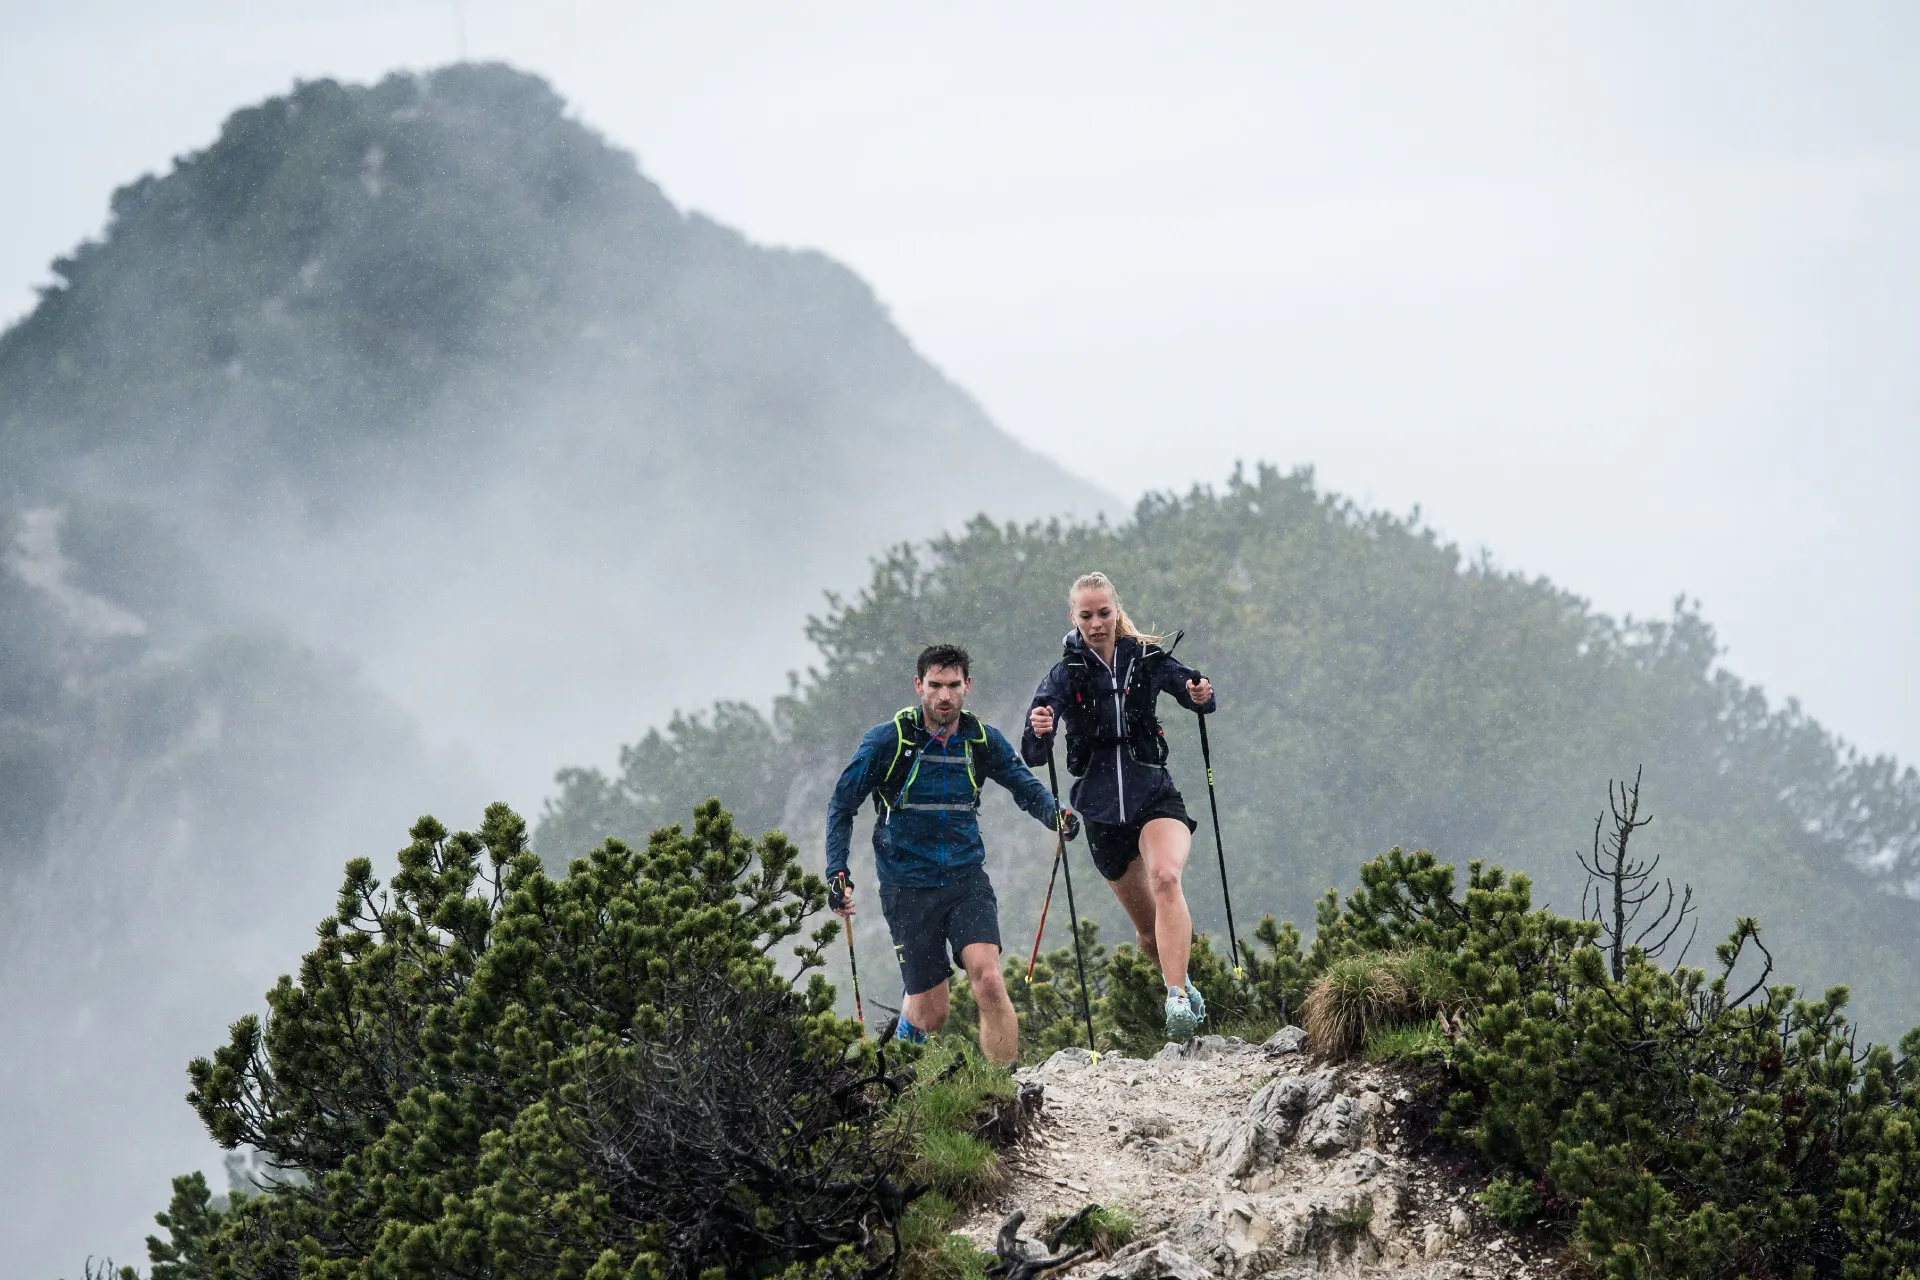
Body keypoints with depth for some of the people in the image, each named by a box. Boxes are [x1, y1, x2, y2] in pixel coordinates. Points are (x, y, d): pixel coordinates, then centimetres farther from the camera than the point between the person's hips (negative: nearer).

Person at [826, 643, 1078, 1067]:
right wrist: (837, 873, -8)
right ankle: (907, 1024, 38)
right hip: (909, 888, -2)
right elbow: (842, 805, 1)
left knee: (990, 982, -22)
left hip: (967, 880, 2)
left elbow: (1025, 785, 15)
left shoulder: (983, 741, 0)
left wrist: (1054, 813, -7)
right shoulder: (887, 741, -8)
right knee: (932, 1015, 1)